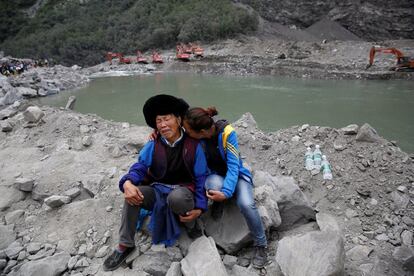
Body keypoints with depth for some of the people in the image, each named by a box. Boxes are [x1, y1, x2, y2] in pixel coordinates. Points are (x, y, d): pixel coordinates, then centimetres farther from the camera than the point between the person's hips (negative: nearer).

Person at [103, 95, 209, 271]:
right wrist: (127, 183, -32)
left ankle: (192, 224, -4)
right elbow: (139, 167, -7)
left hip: (183, 191, -3)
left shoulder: (193, 145, -7)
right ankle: (125, 245, -9)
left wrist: (199, 208, -16)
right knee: (132, 193, -25)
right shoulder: (152, 146, 0)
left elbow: (201, 177, -6)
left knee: (176, 197, -40)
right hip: (158, 191, 4)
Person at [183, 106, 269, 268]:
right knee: (215, 183, -37)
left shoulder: (226, 133, -27)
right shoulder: (194, 136, -18)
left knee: (246, 204, -31)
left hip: (235, 173, -2)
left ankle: (261, 245, -5)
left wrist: (226, 192, -40)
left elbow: (233, 165, -27)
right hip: (215, 175, 2)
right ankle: (217, 203, -1)